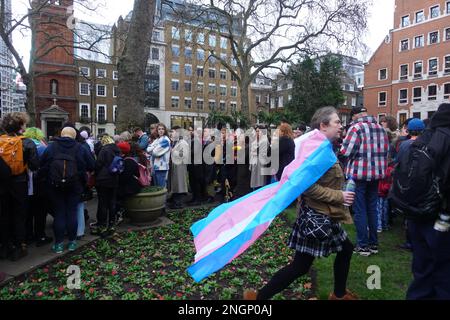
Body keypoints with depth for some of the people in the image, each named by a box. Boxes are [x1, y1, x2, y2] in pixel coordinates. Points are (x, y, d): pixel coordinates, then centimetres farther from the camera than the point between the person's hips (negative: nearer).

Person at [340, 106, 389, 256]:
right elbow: (385, 151, 12)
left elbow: (347, 151, -18)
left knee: (360, 210, 3)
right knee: (372, 208, 15)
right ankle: (373, 244, 24)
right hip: (376, 173, 6)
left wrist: (342, 147, 2)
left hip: (359, 173, -6)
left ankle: (363, 245, 9)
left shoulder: (356, 127, -12)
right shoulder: (380, 128, 9)